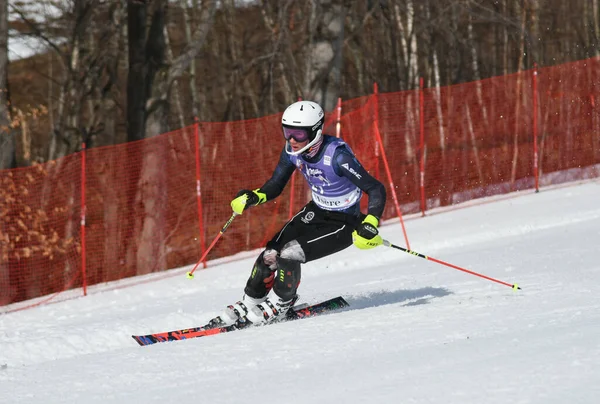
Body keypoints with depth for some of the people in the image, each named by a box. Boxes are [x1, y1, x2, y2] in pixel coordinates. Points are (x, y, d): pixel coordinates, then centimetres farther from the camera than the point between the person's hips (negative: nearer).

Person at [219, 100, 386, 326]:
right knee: (270, 254, -6)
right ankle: (249, 303, 17)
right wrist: (254, 197, -18)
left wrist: (370, 225, -39)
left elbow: (376, 190, -26)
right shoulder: (292, 151, -12)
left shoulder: (337, 156, -31)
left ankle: (280, 303, 4)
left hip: (344, 223, -6)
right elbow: (275, 185, 2)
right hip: (316, 212, 6)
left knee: (289, 253, -22)